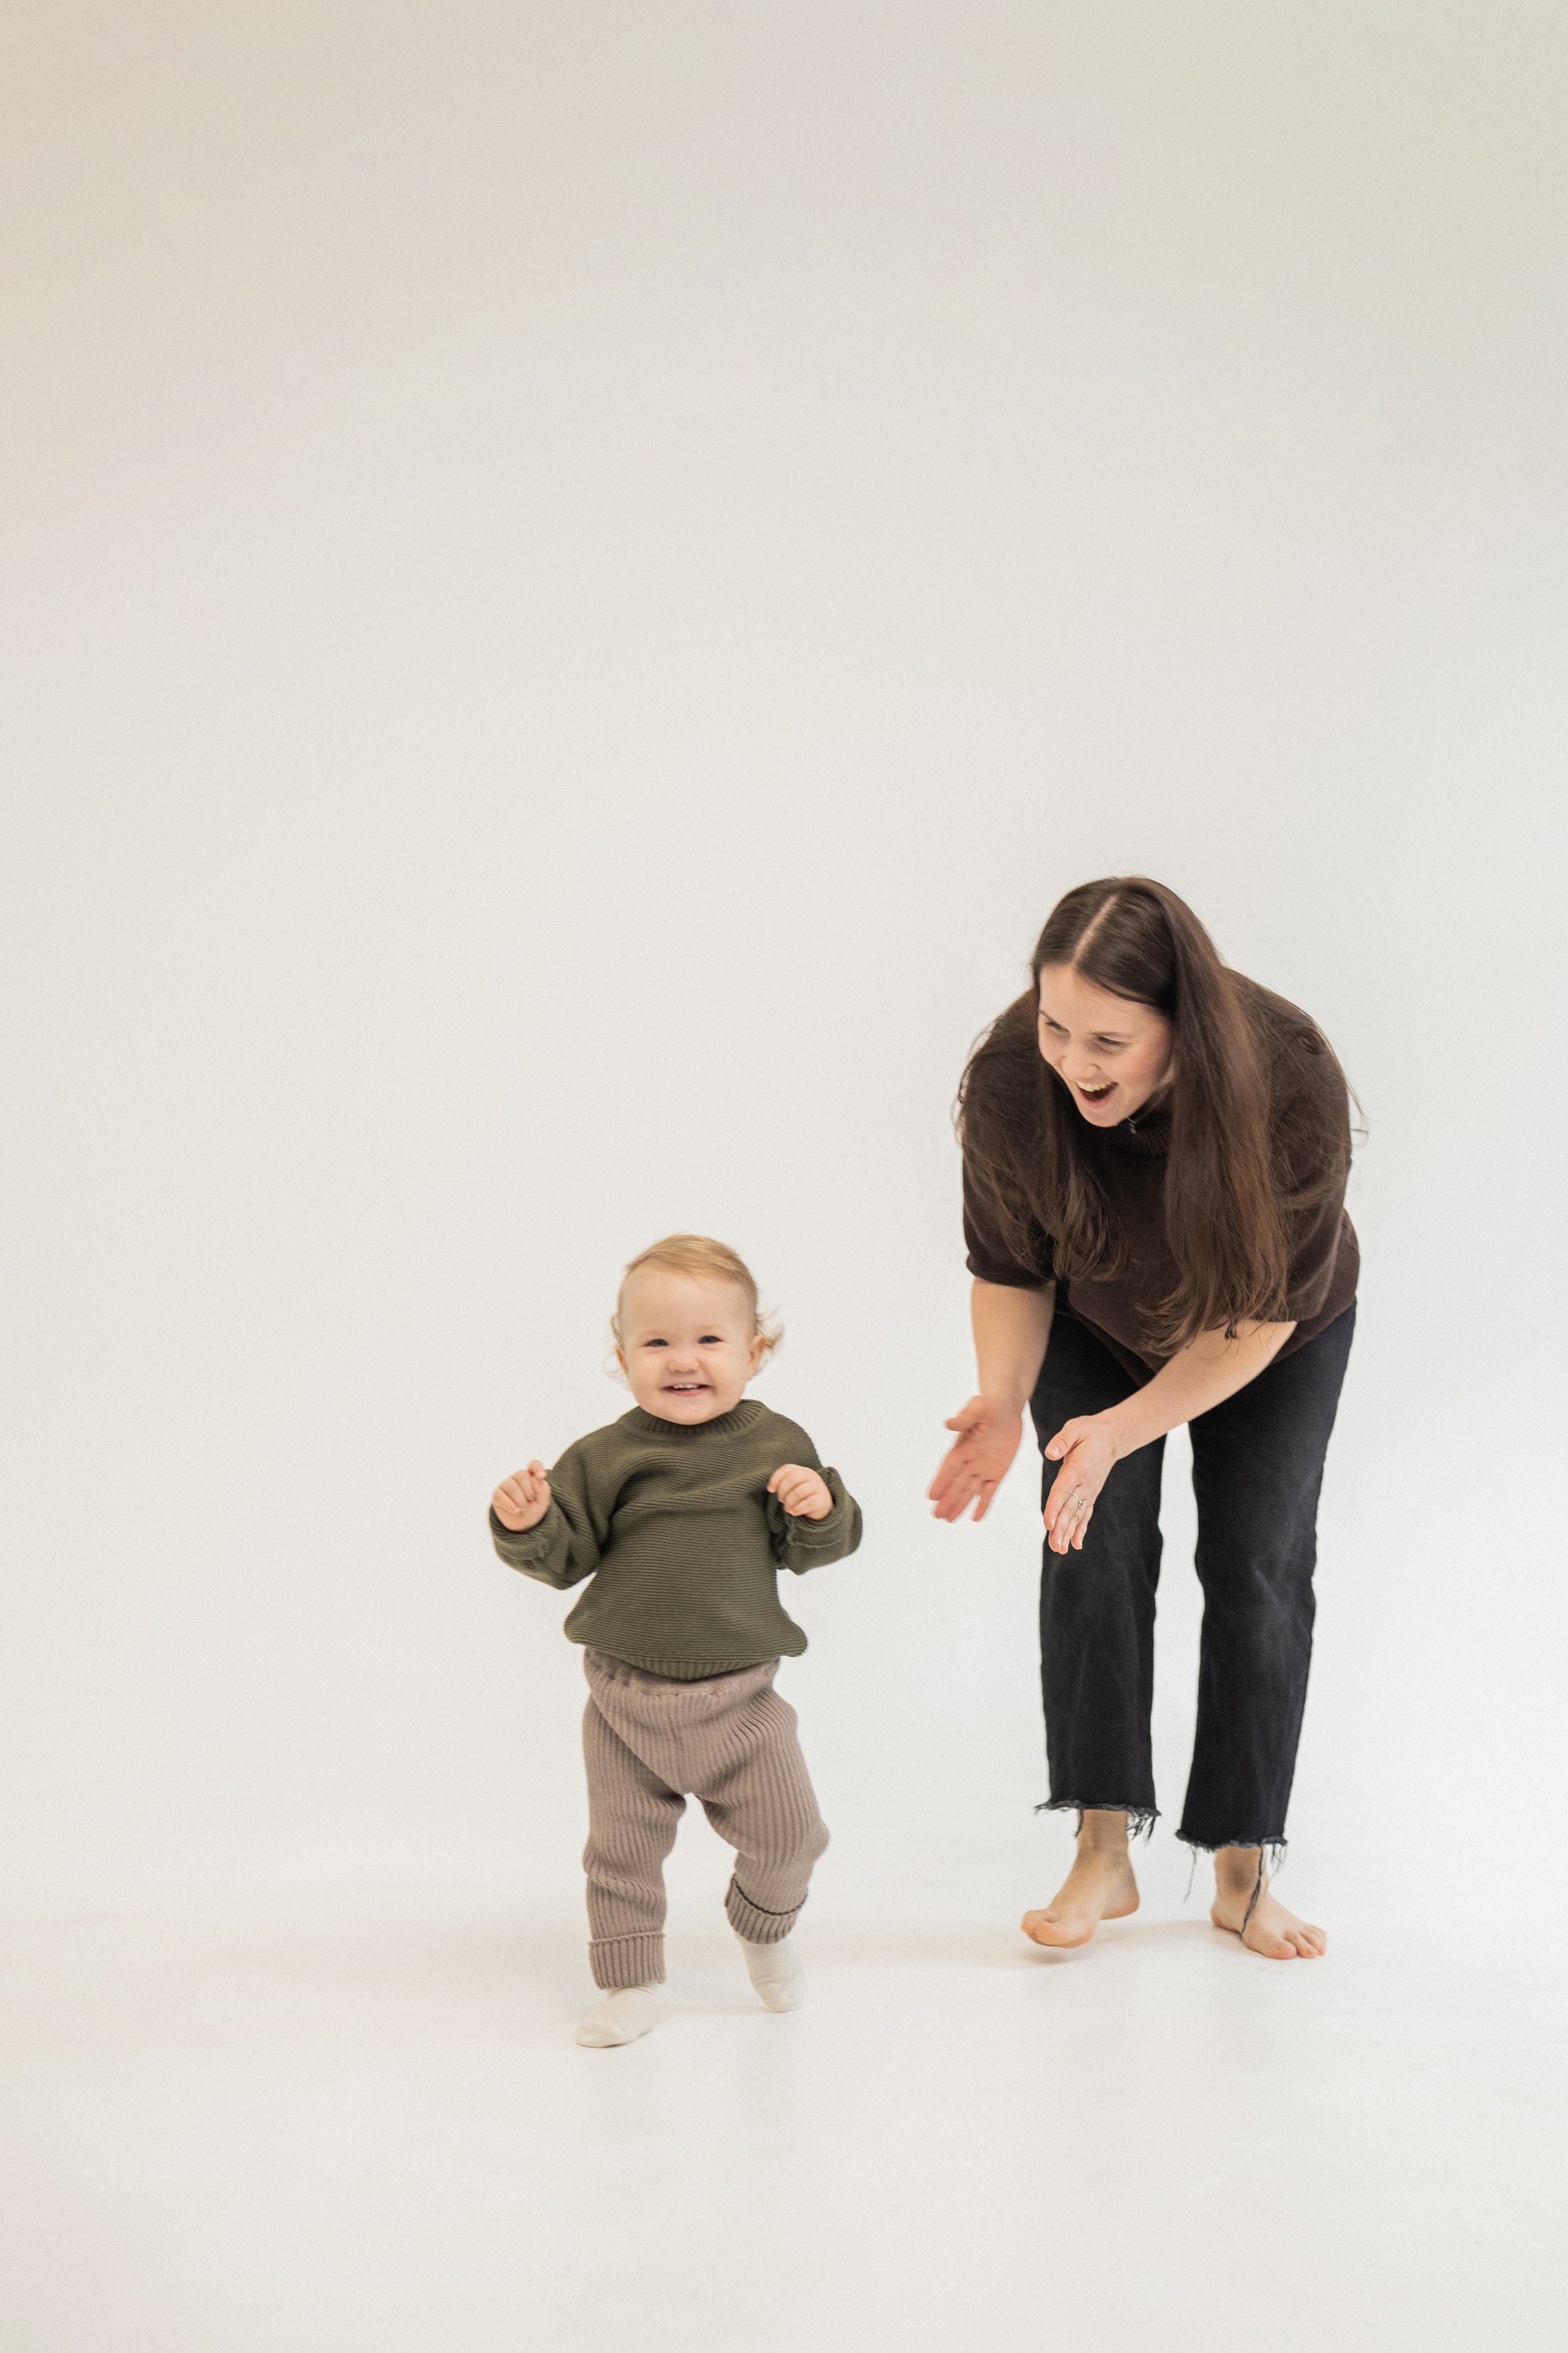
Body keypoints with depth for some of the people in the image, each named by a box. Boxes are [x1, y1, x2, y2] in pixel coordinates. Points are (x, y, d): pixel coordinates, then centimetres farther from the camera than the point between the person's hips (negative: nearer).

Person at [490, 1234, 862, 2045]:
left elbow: (813, 1550, 3)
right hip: (626, 1695, 0)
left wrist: (820, 1508, -18)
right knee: (621, 1847, 6)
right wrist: (525, 1523, -22)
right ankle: (631, 1984, 22)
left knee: (786, 1834, 5)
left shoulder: (777, 1446, -3)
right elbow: (564, 1556, -3)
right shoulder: (604, 1458, -6)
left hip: (738, 1694, 0)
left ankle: (764, 1928, 35)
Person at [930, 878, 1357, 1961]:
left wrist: (1120, 1430, -39)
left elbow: (1261, 1317, -29)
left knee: (1259, 1566, -2)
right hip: (1097, 1324, 1)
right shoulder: (1009, 1079, -34)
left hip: (1276, 1339, -1)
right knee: (1093, 1544, -11)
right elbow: (1011, 1270, -17)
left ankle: (1245, 1874, 8)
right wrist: (1004, 1399, -35)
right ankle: (1104, 1852, -3)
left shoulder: (1293, 1084, -39)